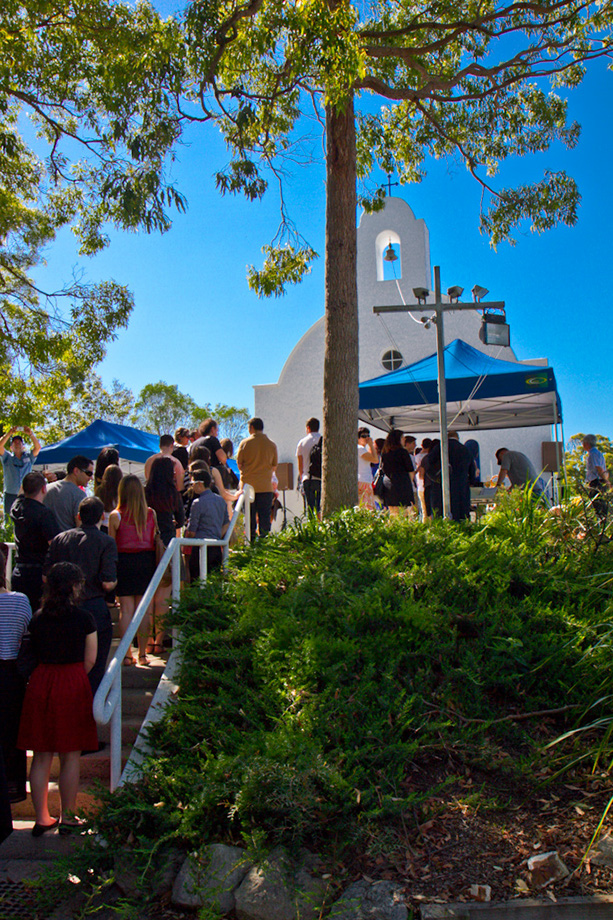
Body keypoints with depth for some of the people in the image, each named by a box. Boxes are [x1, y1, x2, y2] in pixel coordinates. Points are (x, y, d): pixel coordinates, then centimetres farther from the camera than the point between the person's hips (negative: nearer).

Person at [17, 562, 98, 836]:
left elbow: (35, 653, 11)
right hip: (73, 685, -3)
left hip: (40, 682, 4)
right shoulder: (84, 618, -7)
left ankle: (42, 818, 20)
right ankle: (67, 818, 16)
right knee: (70, 757, 7)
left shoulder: (37, 618, 2)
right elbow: (90, 660, -3)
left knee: (41, 756, 11)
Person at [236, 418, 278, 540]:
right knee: (264, 515, 5)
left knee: (248, 515, 7)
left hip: (248, 484, -1)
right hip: (266, 485, 1)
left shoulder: (245, 443, -4)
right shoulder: (272, 444, 2)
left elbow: (239, 463, 2)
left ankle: (250, 540, 8)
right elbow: (274, 466, 8)